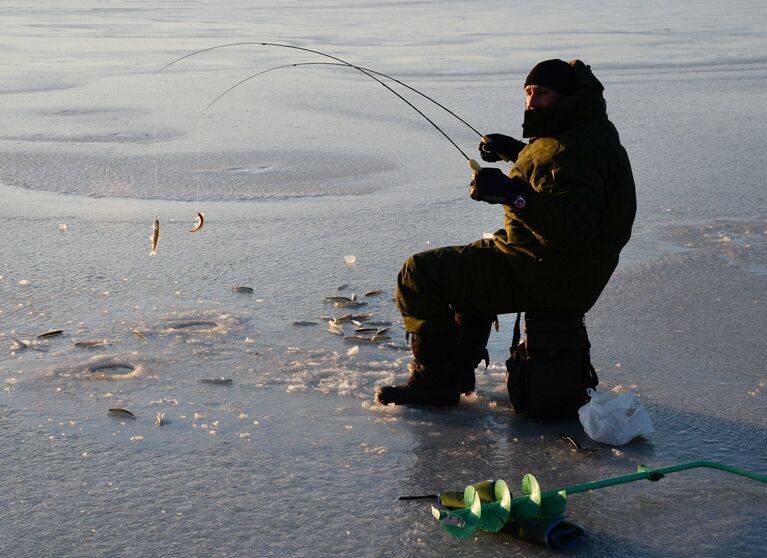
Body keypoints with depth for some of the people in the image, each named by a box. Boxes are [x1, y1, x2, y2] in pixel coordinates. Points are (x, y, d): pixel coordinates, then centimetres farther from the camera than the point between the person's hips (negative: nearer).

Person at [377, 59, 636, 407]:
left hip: (547, 277, -11)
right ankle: (459, 371, 32)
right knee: (463, 265, 35)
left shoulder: (576, 150, -24)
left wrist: (513, 193, -41)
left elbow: (574, 230, -35)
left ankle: (435, 381, -2)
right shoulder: (588, 131, 11)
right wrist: (516, 151, 29)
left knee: (420, 274, -9)